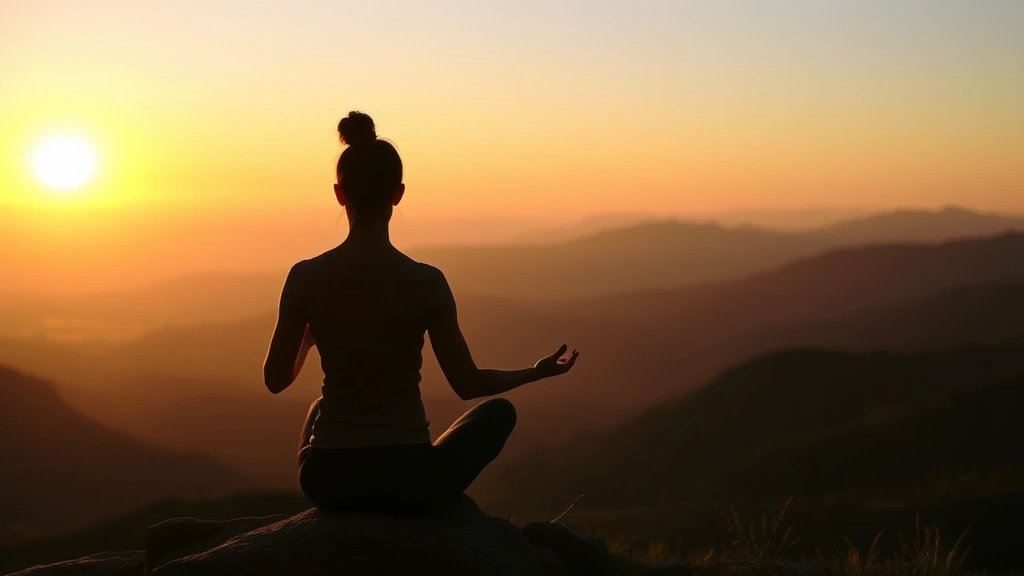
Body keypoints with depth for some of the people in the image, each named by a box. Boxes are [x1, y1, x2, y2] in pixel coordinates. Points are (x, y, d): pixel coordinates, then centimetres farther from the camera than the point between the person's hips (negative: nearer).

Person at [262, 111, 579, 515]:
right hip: (410, 482, -3)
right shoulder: (426, 283, -12)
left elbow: (276, 380, 4)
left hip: (327, 481, 3)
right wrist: (538, 372, 15)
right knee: (499, 412, 25)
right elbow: (467, 384, -2)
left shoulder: (305, 278, -7)